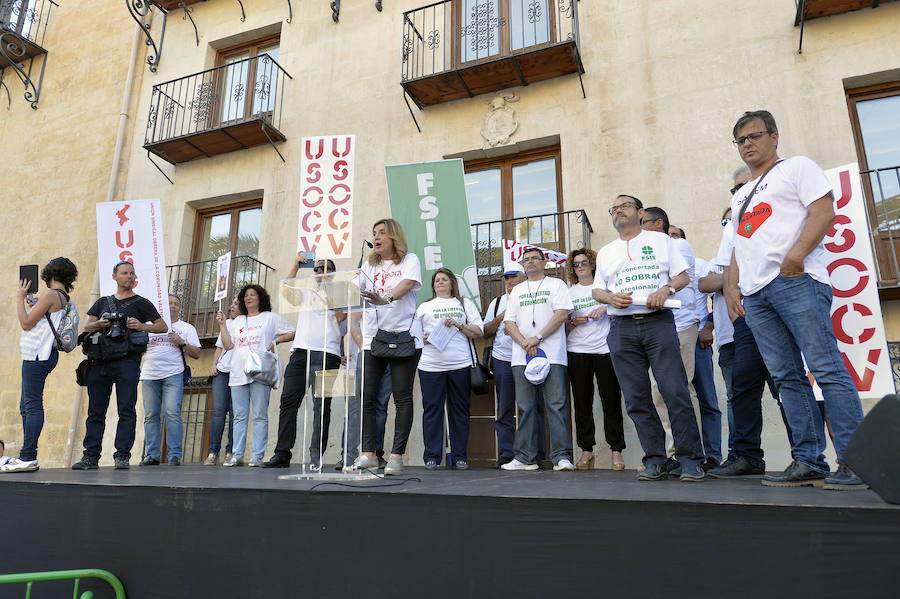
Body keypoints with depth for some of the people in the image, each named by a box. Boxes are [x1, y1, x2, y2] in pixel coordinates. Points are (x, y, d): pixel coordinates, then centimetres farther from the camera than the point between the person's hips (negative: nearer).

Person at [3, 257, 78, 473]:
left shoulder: (50, 295, -10)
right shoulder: (65, 298, 16)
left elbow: (26, 323, -10)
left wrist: (19, 298, -1)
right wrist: (33, 306, 22)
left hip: (37, 354, -10)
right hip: (42, 355, 10)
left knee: (32, 405, -10)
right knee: (26, 406, 12)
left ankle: (28, 458, -10)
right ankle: (27, 457, 14)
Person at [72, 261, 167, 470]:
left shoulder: (140, 302, 11)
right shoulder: (103, 302, 22)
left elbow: (163, 326, 7)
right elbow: (87, 327, 16)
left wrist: (142, 326, -9)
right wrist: (99, 324, -5)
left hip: (127, 361, -4)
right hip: (100, 362, 4)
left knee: (126, 410, -6)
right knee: (95, 411, 5)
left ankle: (122, 456, -3)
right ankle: (91, 456, 12)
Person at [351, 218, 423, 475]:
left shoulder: (409, 260, 5)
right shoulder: (369, 265, 19)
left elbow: (406, 285, -15)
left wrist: (386, 298, -35)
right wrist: (354, 323, -5)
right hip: (373, 338, 4)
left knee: (402, 397, -3)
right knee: (366, 396, -3)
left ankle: (397, 455, 2)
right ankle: (368, 453, 5)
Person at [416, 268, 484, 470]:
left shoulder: (465, 303, 18)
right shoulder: (424, 307, 21)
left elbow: (478, 331, 10)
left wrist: (459, 325, -5)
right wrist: (423, 338, -5)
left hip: (460, 364, 0)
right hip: (430, 366, 1)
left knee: (460, 410, 2)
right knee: (432, 409, -2)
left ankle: (459, 456, 11)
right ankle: (432, 456, 7)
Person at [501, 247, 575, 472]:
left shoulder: (556, 285, 10)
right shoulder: (517, 290, 22)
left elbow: (562, 313, -4)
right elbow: (509, 322, 13)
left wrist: (538, 338, -12)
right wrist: (524, 343, -6)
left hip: (552, 355, -4)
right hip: (522, 357, 4)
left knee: (556, 405, -8)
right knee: (525, 408, 4)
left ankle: (562, 456, -5)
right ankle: (525, 457, 8)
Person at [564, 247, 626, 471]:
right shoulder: (569, 292, 15)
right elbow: (563, 326, 15)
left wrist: (604, 309, -8)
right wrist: (574, 322, -6)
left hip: (605, 349, -1)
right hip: (577, 351, 2)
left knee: (611, 401, -3)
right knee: (582, 402, 1)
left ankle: (616, 451, 4)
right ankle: (586, 450, 10)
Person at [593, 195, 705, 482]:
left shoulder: (660, 240, 14)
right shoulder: (606, 252, 22)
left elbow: (683, 276, 9)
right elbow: (597, 289, 18)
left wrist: (665, 290, -11)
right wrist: (611, 298, -4)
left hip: (658, 321, -3)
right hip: (621, 328, 3)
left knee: (676, 392, -11)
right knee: (636, 399, 0)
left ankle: (690, 460, -2)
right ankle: (655, 461, 7)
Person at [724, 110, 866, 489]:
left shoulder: (797, 167, 11)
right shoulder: (741, 196, 30)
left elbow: (823, 210, -5)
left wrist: (796, 254, -19)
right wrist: (731, 286, 11)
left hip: (795, 282, -7)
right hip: (754, 294, 7)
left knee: (827, 368, -11)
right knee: (787, 378, 3)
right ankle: (809, 462, 6)